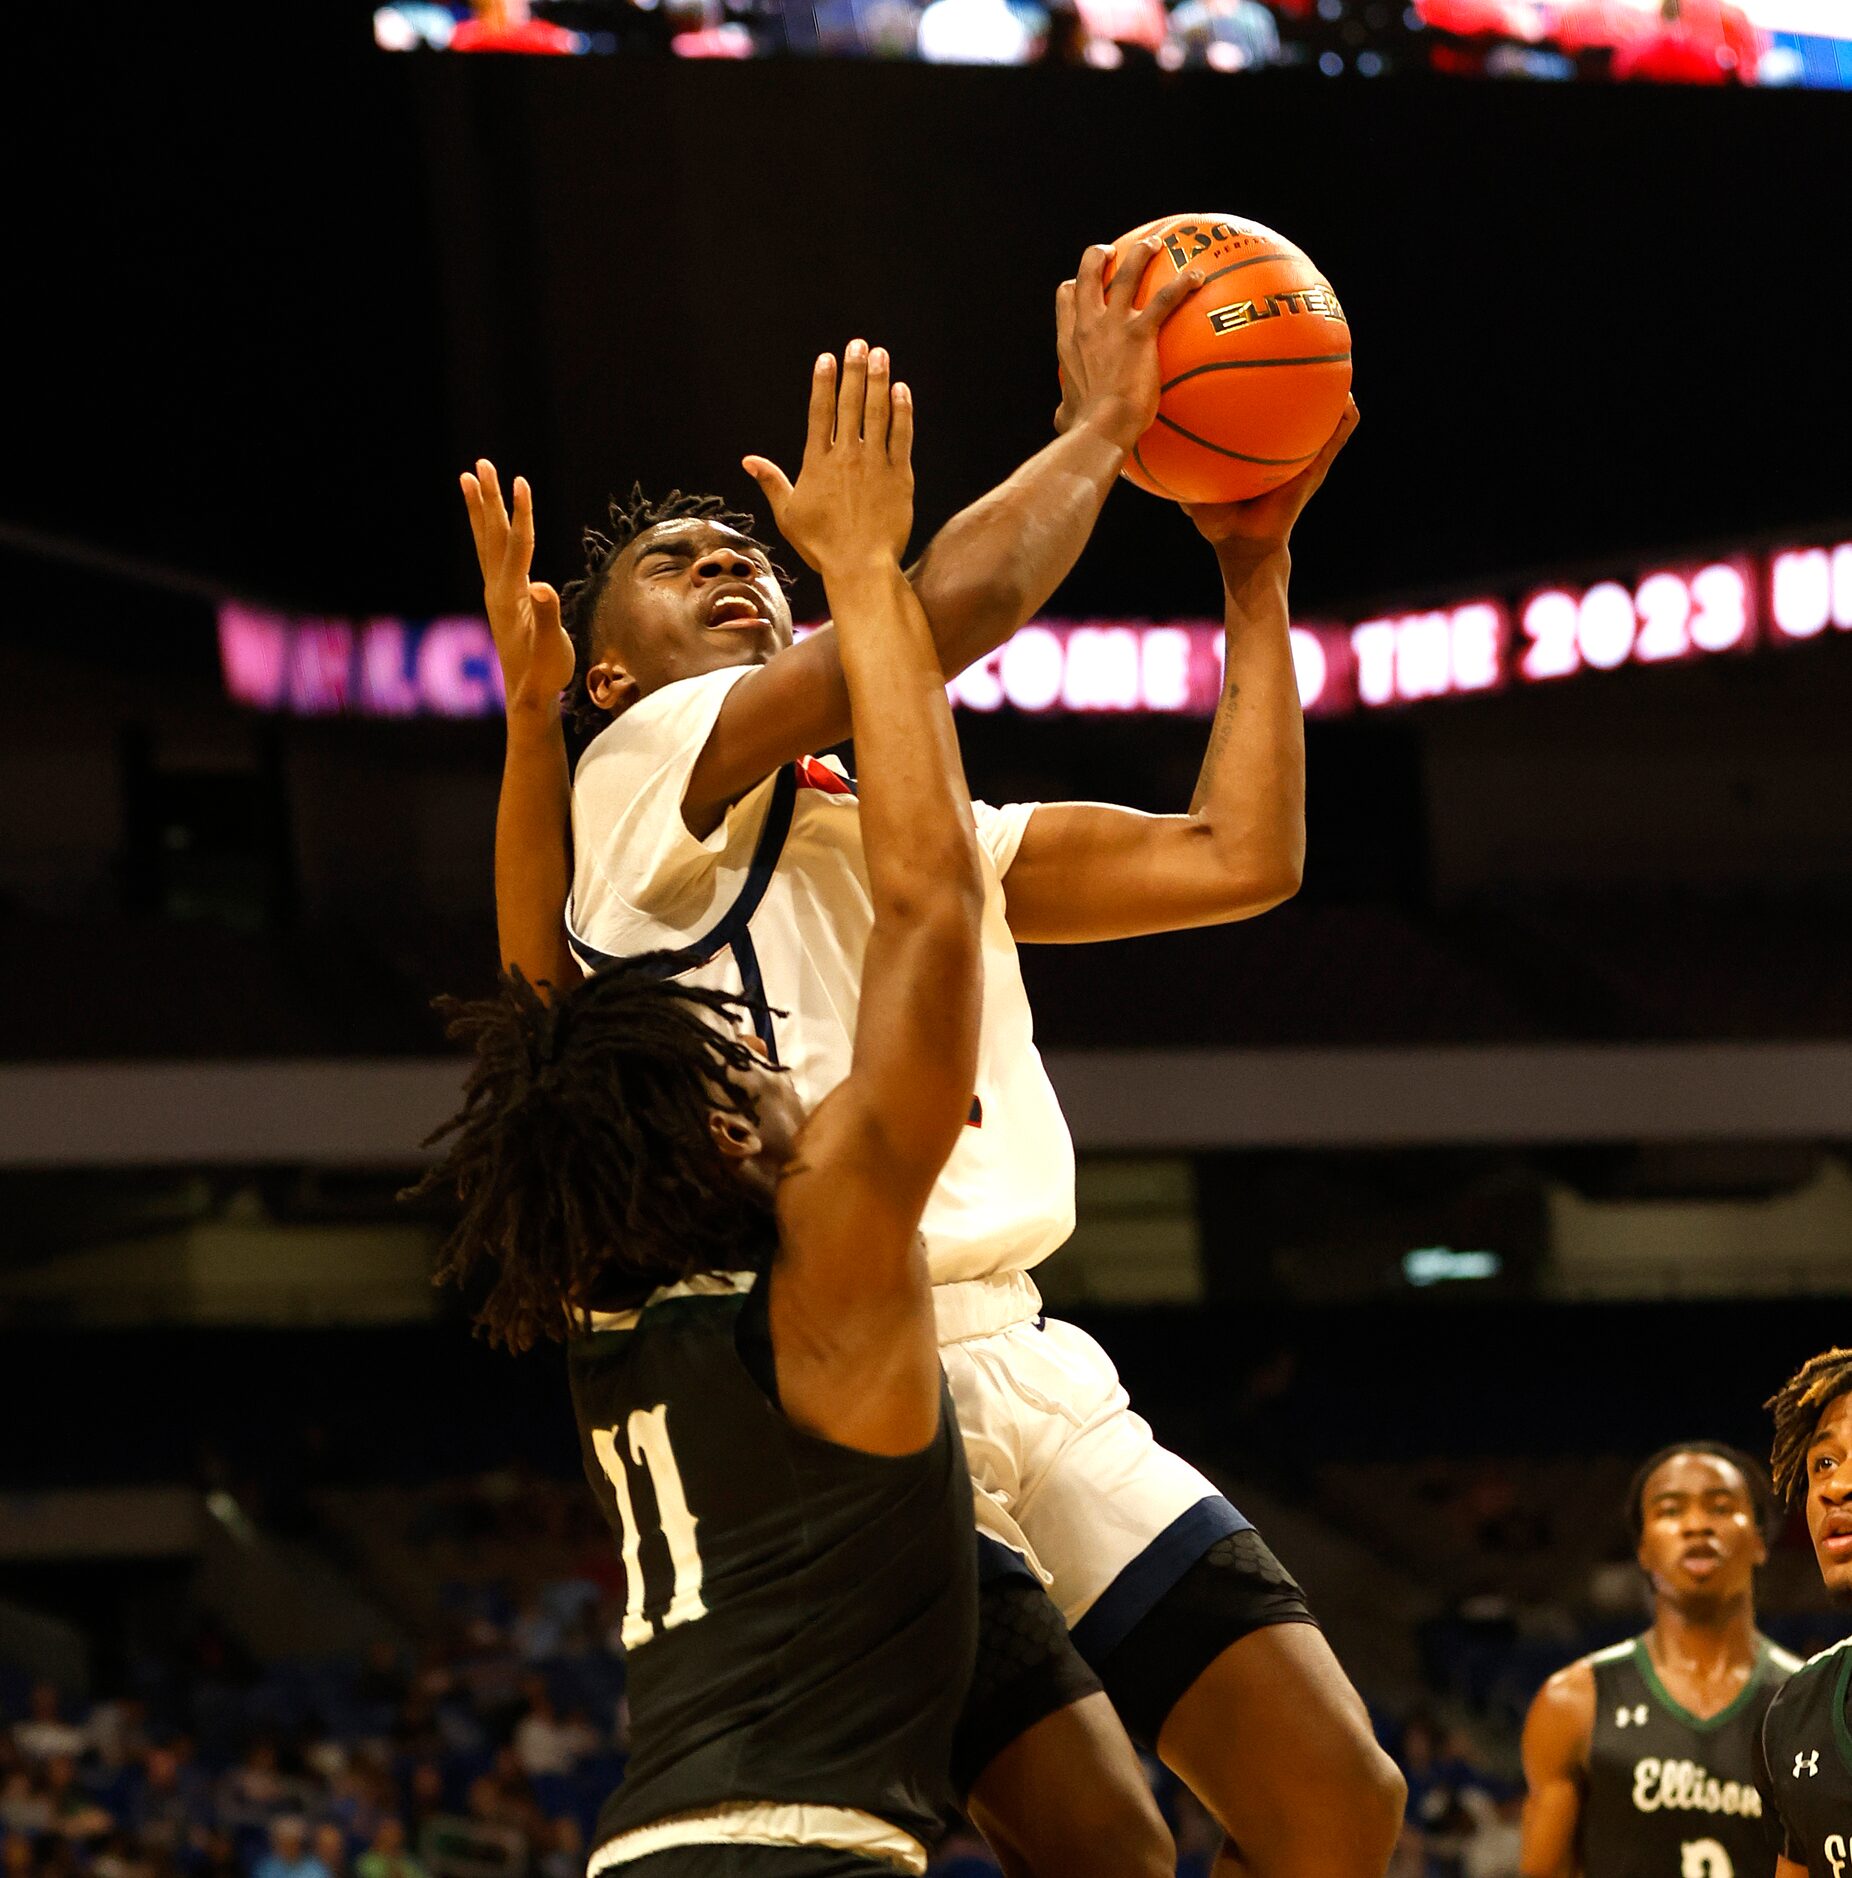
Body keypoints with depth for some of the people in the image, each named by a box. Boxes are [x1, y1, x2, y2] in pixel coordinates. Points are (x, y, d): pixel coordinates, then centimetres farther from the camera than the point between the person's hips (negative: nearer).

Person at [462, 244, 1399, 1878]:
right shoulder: (645, 768, 3)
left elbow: (1241, 858, 21)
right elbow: (952, 608, -11)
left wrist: (1255, 566, 20)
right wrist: (1097, 426, 3)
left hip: (1024, 1365, 8)